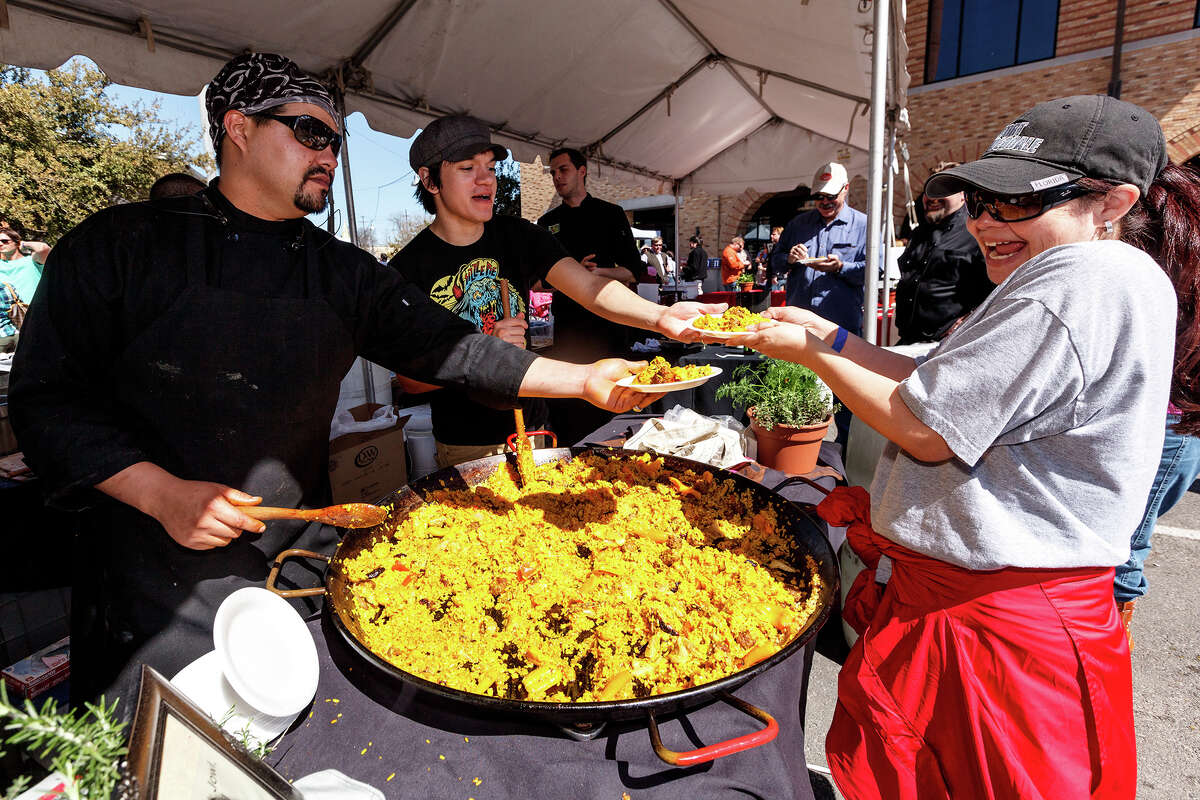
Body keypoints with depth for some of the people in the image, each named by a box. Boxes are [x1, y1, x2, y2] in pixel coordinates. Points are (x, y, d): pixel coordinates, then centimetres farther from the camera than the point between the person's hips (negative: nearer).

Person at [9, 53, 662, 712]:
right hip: (158, 577, -3)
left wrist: (583, 379, -10)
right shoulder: (122, 243, -5)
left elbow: (444, 348, -2)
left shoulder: (344, 273, 5)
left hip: (302, 555, 4)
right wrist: (162, 494, -17)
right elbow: (44, 395, -4)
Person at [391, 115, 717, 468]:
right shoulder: (408, 267, -12)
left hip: (532, 428, 4)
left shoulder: (519, 235, -3)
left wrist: (659, 315, -36)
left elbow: (591, 287, -18)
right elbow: (411, 379, -13)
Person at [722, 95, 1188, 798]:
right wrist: (827, 335, 6)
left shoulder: (1094, 281, -21)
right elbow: (935, 388, 11)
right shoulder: (1080, 283, 14)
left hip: (997, 627, -10)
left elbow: (924, 427, -22)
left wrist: (810, 353, -10)